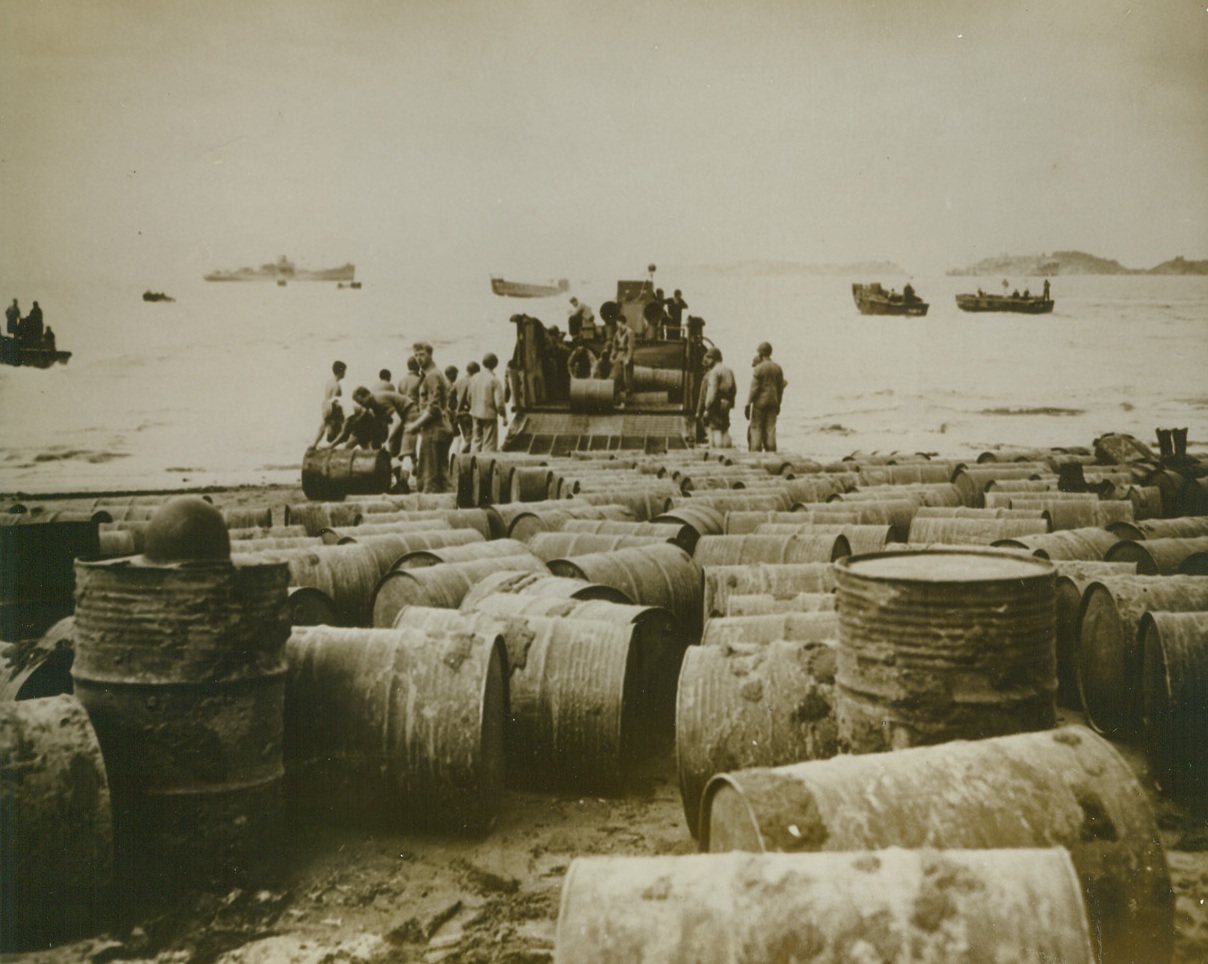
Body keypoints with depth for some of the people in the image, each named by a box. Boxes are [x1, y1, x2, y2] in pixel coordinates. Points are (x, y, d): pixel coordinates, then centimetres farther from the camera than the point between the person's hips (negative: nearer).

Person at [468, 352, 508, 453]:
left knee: (476, 441, 16)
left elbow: (469, 397, 11)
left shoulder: (474, 378, 2)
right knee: (489, 445, 2)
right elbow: (499, 402, -16)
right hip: (489, 415, -6)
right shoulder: (494, 380, -15)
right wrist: (504, 415, -4)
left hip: (476, 415, 6)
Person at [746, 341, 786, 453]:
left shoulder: (758, 368, -11)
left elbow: (754, 389, -13)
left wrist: (748, 404, -8)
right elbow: (780, 388, 11)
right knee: (770, 429, 7)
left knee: (756, 428, 1)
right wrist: (778, 404, 19)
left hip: (760, 402, -5)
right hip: (773, 402, 5)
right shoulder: (778, 368, 6)